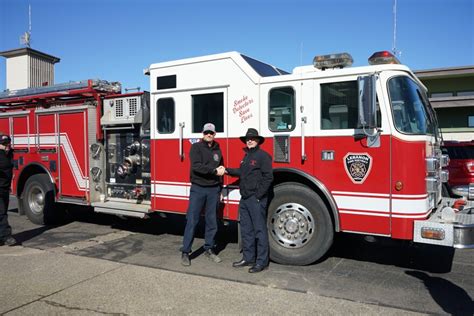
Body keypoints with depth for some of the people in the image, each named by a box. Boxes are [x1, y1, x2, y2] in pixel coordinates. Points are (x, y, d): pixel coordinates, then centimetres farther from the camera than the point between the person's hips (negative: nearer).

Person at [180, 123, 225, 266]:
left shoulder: (217, 150, 11)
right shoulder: (196, 147, -3)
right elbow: (196, 166, -18)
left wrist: (220, 189, 16)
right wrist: (214, 171, -19)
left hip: (213, 190, 4)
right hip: (198, 188, -4)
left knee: (212, 221, 9)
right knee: (192, 221, -2)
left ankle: (209, 249, 21)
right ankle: (185, 252, 5)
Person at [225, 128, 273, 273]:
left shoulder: (263, 156, -10)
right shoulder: (246, 156, 16)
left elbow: (268, 177, -15)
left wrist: (259, 195, -17)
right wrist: (227, 170, 18)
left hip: (256, 199, -9)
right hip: (245, 198, 9)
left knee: (259, 230, -1)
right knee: (246, 230, 14)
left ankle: (262, 262, 8)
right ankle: (248, 258, 26)